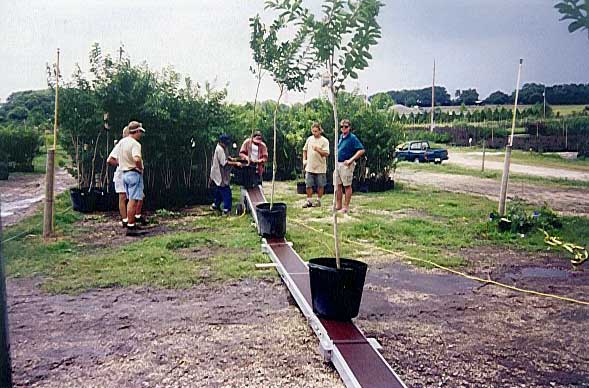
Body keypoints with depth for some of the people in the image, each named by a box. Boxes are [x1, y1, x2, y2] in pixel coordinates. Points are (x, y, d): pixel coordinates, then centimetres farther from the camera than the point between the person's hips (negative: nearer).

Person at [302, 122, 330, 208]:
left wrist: (318, 149, -25)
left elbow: (326, 153, -14)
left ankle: (318, 200, 19)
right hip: (309, 167, 4)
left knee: (320, 185, 6)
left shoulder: (324, 141, -6)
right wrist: (304, 160, 9)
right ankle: (309, 201, 14)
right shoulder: (309, 139, 8)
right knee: (308, 185, 5)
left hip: (320, 168, -4)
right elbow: (305, 150, 19)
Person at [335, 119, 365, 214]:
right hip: (338, 163, 8)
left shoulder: (352, 138, -11)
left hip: (346, 165, -8)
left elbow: (361, 150, -18)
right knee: (338, 185, 10)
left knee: (347, 186, -2)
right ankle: (338, 206, 19)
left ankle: (346, 207, 3)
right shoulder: (341, 137, 14)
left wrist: (351, 160, -21)